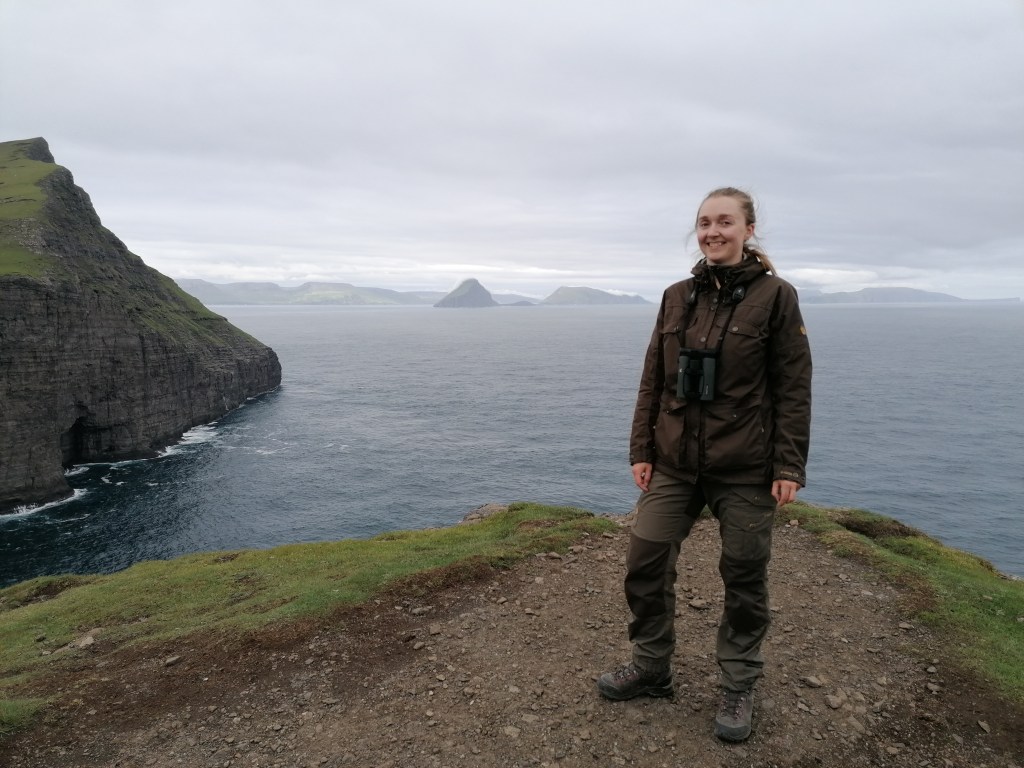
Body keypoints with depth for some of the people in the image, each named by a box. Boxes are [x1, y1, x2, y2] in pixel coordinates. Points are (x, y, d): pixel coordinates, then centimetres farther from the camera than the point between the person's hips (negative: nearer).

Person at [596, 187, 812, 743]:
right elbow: (653, 380, 8)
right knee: (644, 563, 6)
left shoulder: (775, 297, -5)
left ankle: (739, 685, 31)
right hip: (674, 463, 4)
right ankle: (651, 669, 28)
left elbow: (793, 390, -5)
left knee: (744, 577, 10)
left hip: (745, 470, -3)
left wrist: (789, 466, -9)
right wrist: (641, 450, 4)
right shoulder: (677, 297, 6)